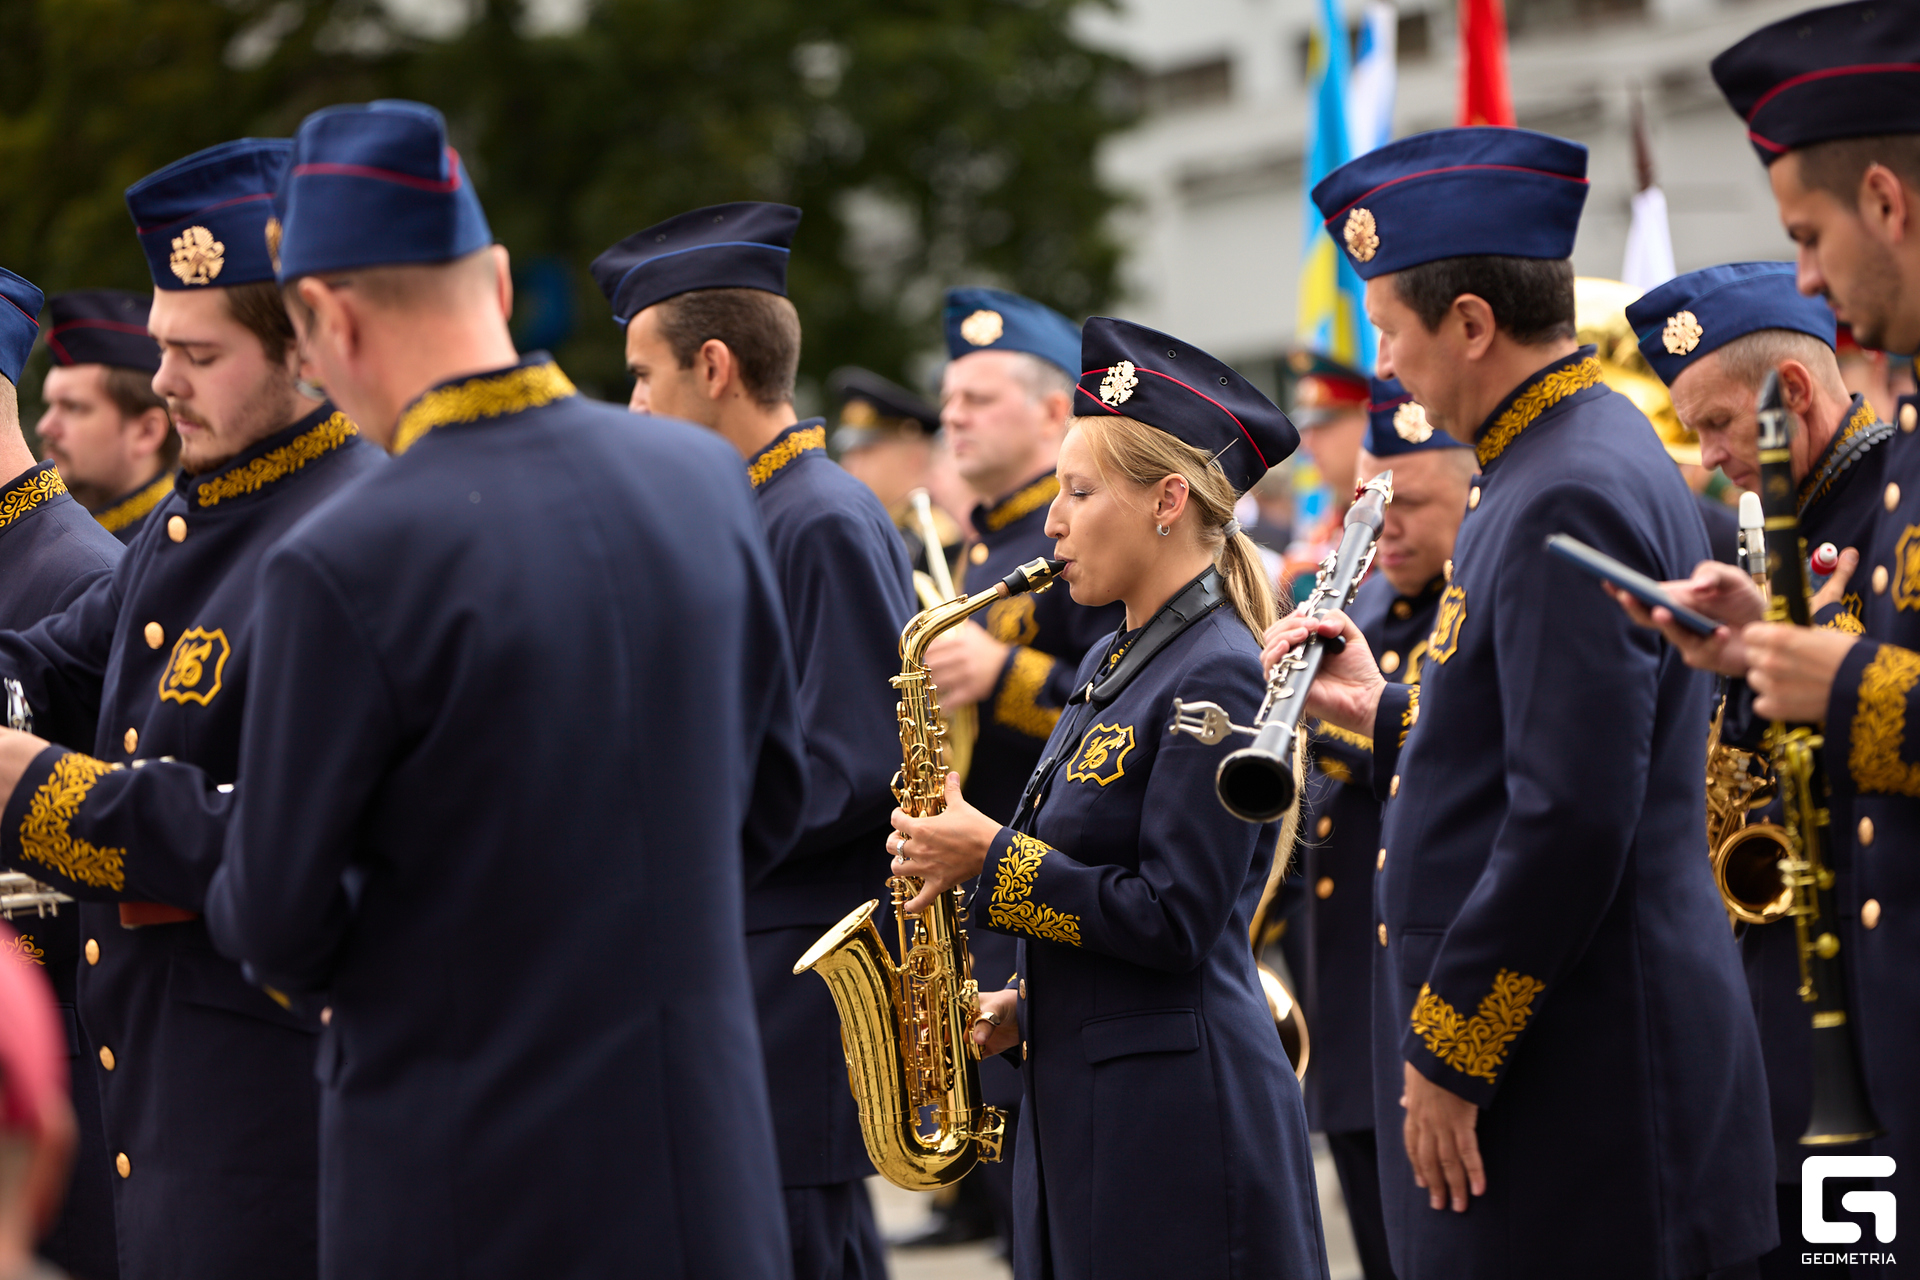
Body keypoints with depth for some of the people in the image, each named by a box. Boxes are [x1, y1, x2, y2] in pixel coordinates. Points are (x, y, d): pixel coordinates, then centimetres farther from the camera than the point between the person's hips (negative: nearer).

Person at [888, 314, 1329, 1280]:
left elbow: (1174, 923, -19)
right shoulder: (1112, 665, 15)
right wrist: (1023, 1009, 7)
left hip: (1179, 1119, -9)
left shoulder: (1215, 676, -14)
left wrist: (993, 859, -14)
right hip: (1080, 1105, 9)